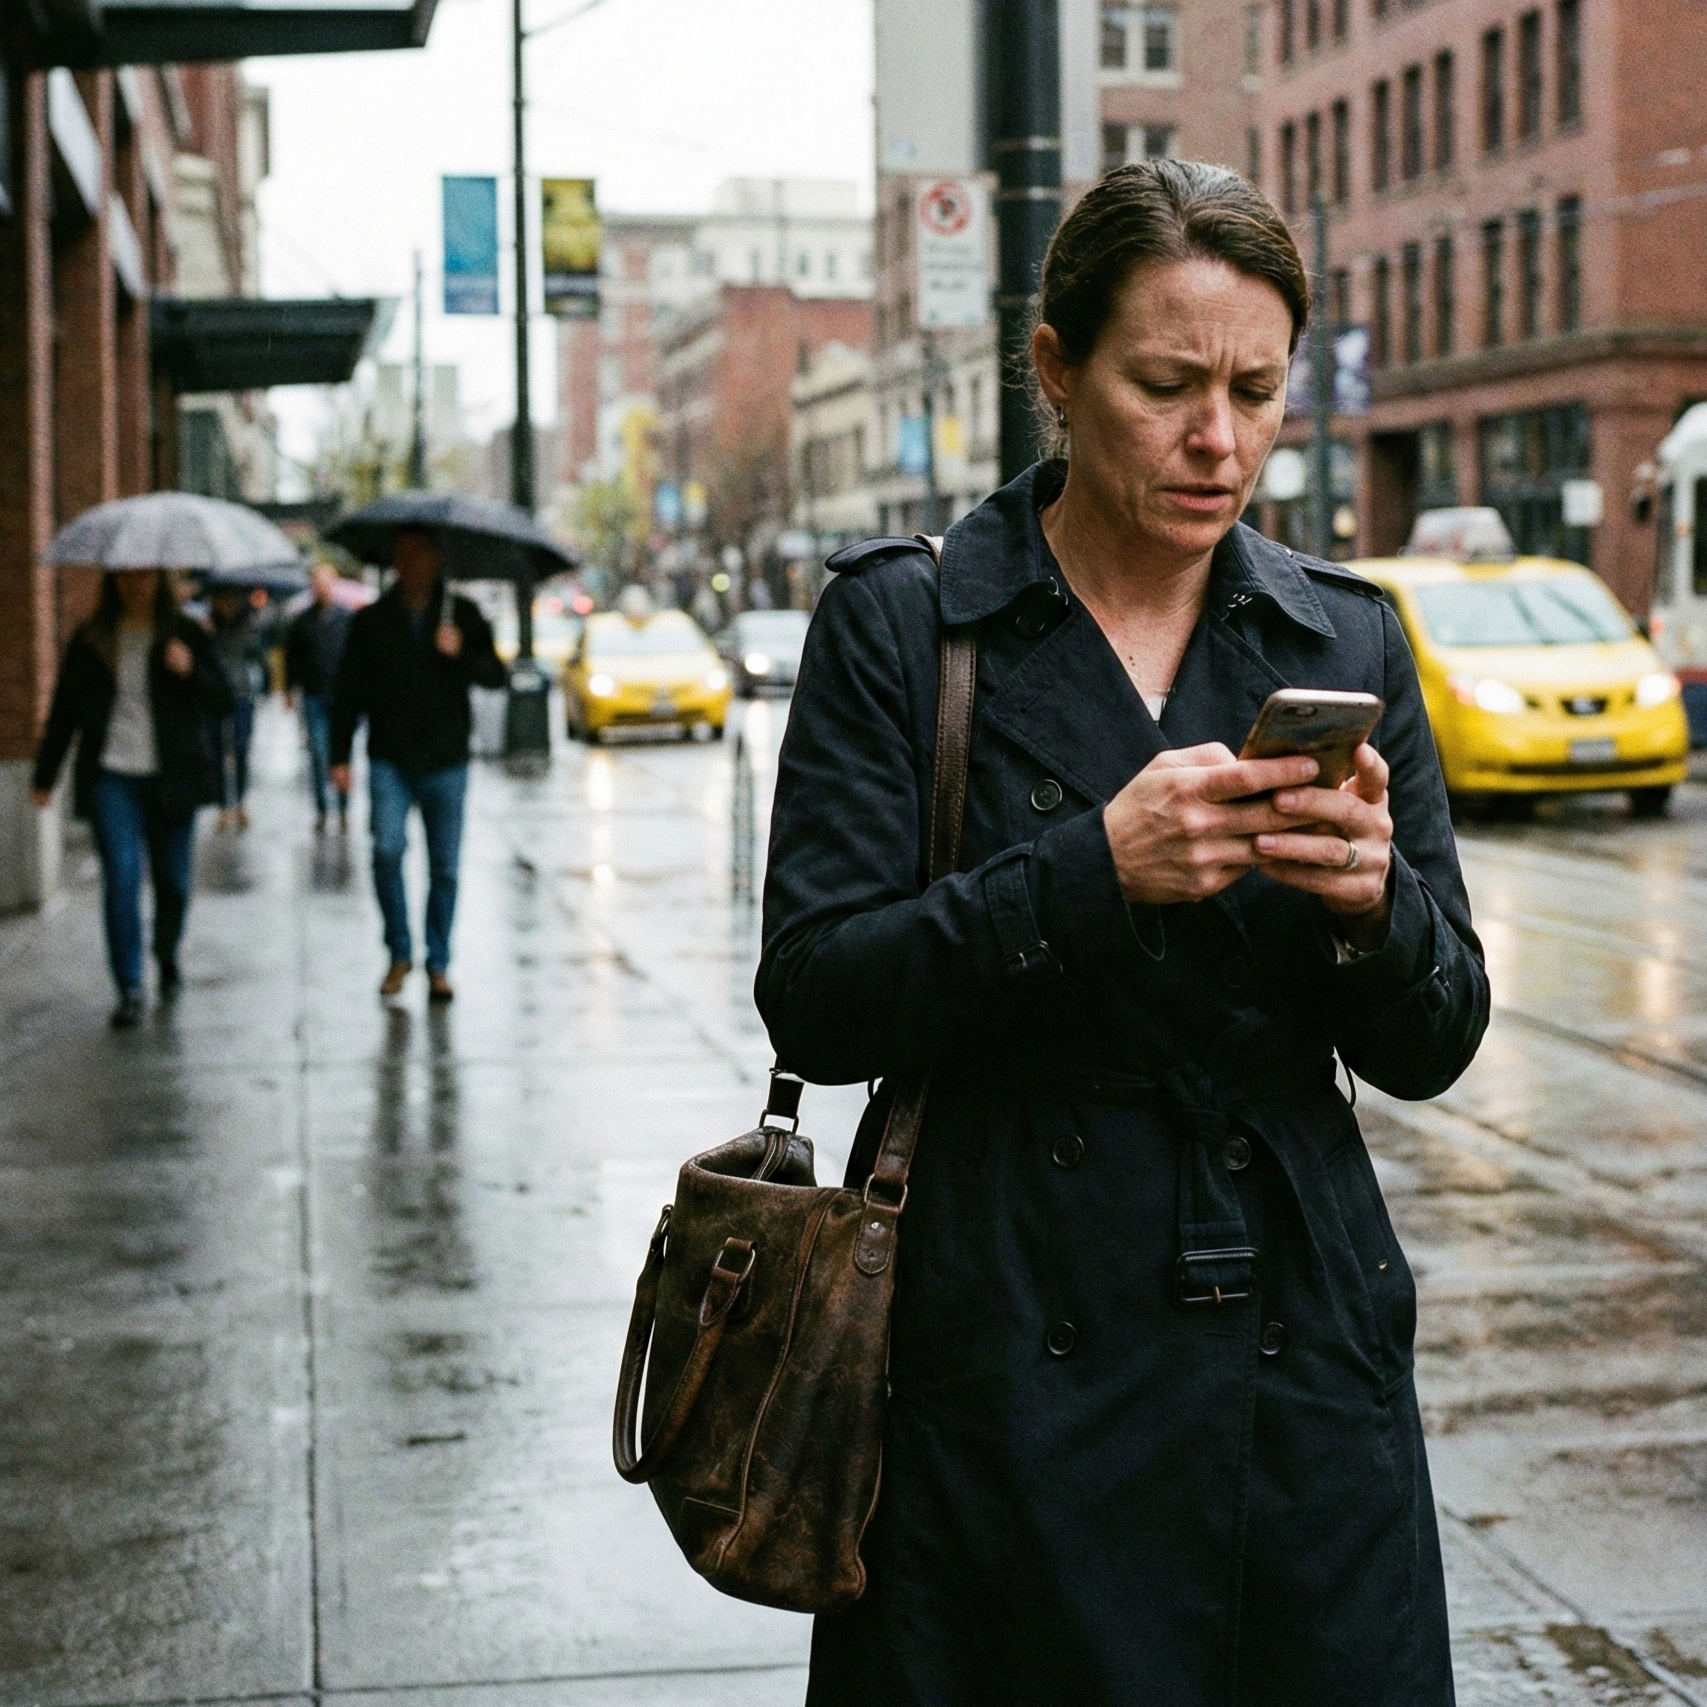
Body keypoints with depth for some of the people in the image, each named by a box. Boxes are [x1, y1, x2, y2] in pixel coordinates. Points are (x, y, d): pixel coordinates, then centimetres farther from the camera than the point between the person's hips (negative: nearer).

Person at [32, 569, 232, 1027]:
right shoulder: (90, 640, 6)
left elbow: (222, 703, 0)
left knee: (172, 881, 7)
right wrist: (45, 776, 11)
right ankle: (129, 990, -9)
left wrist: (190, 671, -19)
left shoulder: (186, 634, 4)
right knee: (121, 880, -11)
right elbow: (64, 710, 12)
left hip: (170, 778, 0)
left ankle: (167, 959, 36)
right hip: (112, 776, 0)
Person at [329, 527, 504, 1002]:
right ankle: (399, 953, -1)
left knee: (444, 866, 3)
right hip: (390, 760, 0)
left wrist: (460, 654, -18)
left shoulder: (462, 615, 6)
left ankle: (438, 964, 15)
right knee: (387, 848, -17)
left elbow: (495, 675, 1)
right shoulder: (371, 621, 6)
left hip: (446, 761, 0)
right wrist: (340, 756, 2)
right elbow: (348, 693, 7)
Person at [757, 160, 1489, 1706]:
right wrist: (1095, 873, -22)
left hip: (1301, 1358, 3)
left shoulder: (1347, 641, 7)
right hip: (1003, 1357, -3)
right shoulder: (900, 623, -3)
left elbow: (1434, 1046, 6)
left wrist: (1373, 899, -16)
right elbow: (816, 1001, -10)